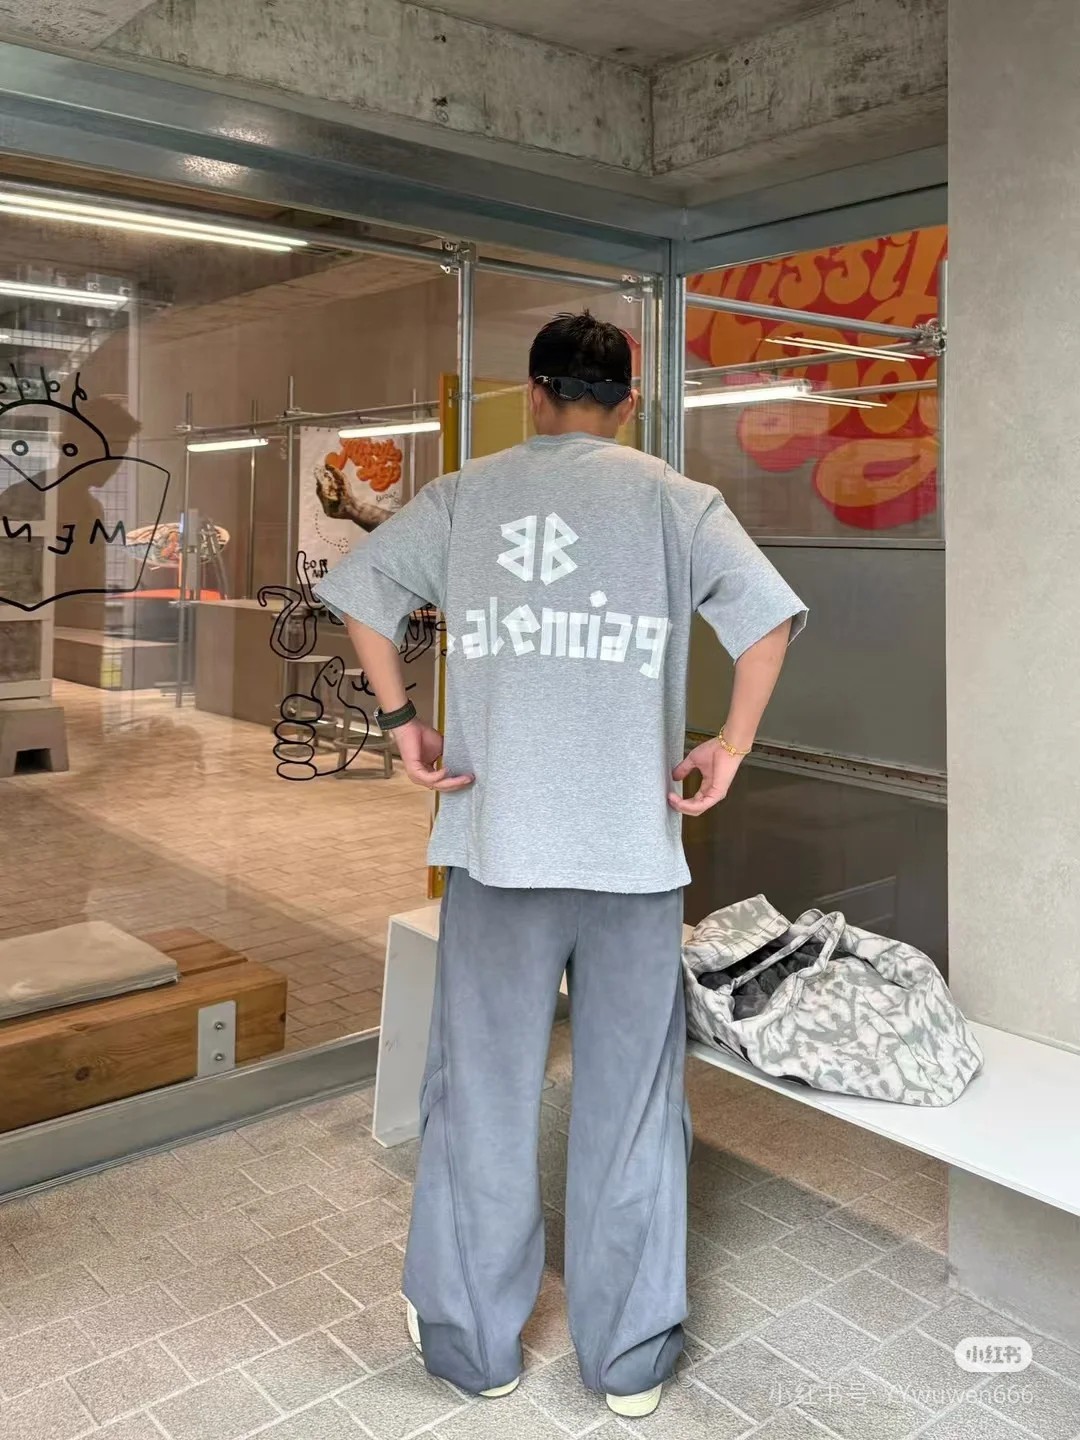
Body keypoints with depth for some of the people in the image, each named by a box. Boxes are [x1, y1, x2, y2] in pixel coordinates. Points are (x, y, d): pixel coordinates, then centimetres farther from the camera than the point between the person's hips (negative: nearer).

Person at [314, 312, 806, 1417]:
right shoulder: (674, 498, 2)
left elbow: (359, 588, 1)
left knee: (484, 1091, 14)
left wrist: (400, 722, 4)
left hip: (495, 840, 1)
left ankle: (472, 1343, 31)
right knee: (631, 1104, 12)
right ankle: (630, 1358, 27)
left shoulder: (465, 495, 6)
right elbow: (768, 614, -9)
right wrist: (730, 751, -1)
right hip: (634, 844, -1)